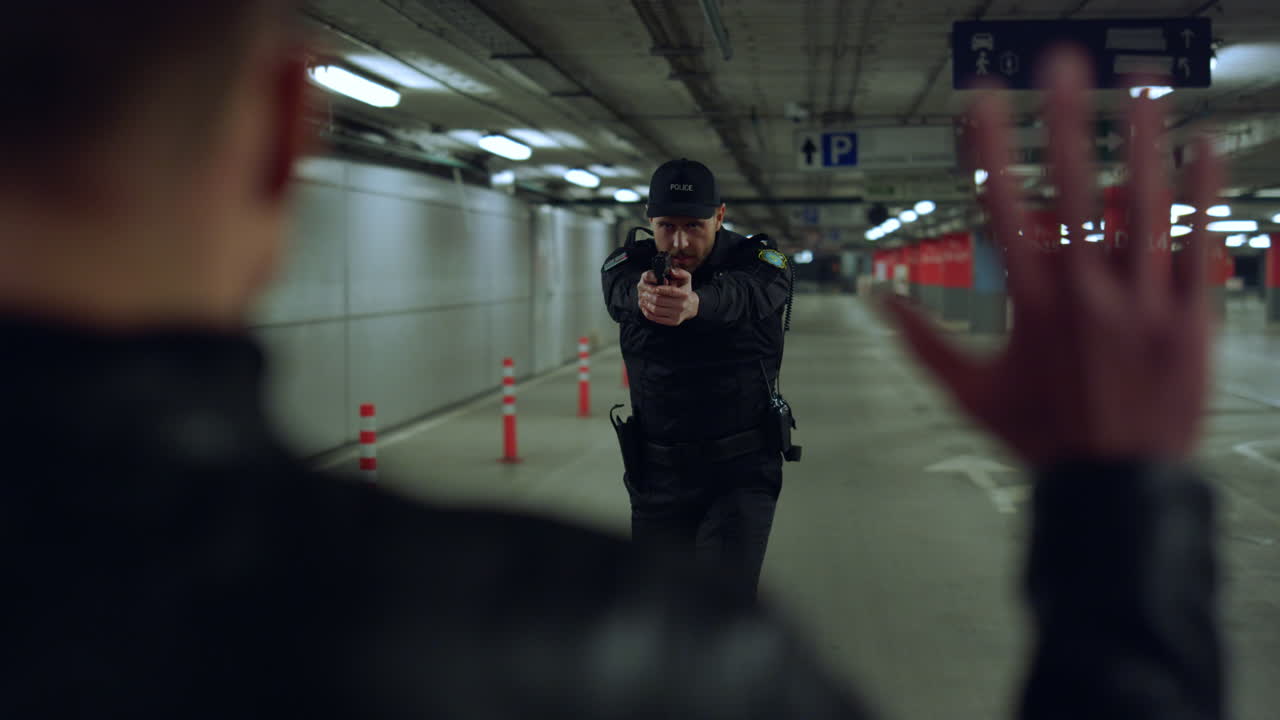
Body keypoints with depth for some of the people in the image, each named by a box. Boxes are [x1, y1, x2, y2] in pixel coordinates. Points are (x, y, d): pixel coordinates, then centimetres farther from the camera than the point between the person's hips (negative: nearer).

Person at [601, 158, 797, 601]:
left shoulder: (760, 265, -11)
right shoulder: (628, 266, -5)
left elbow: (733, 296, -35)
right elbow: (622, 291, -30)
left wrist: (693, 303, -60)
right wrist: (645, 295, -55)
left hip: (742, 470, -2)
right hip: (657, 473, 3)